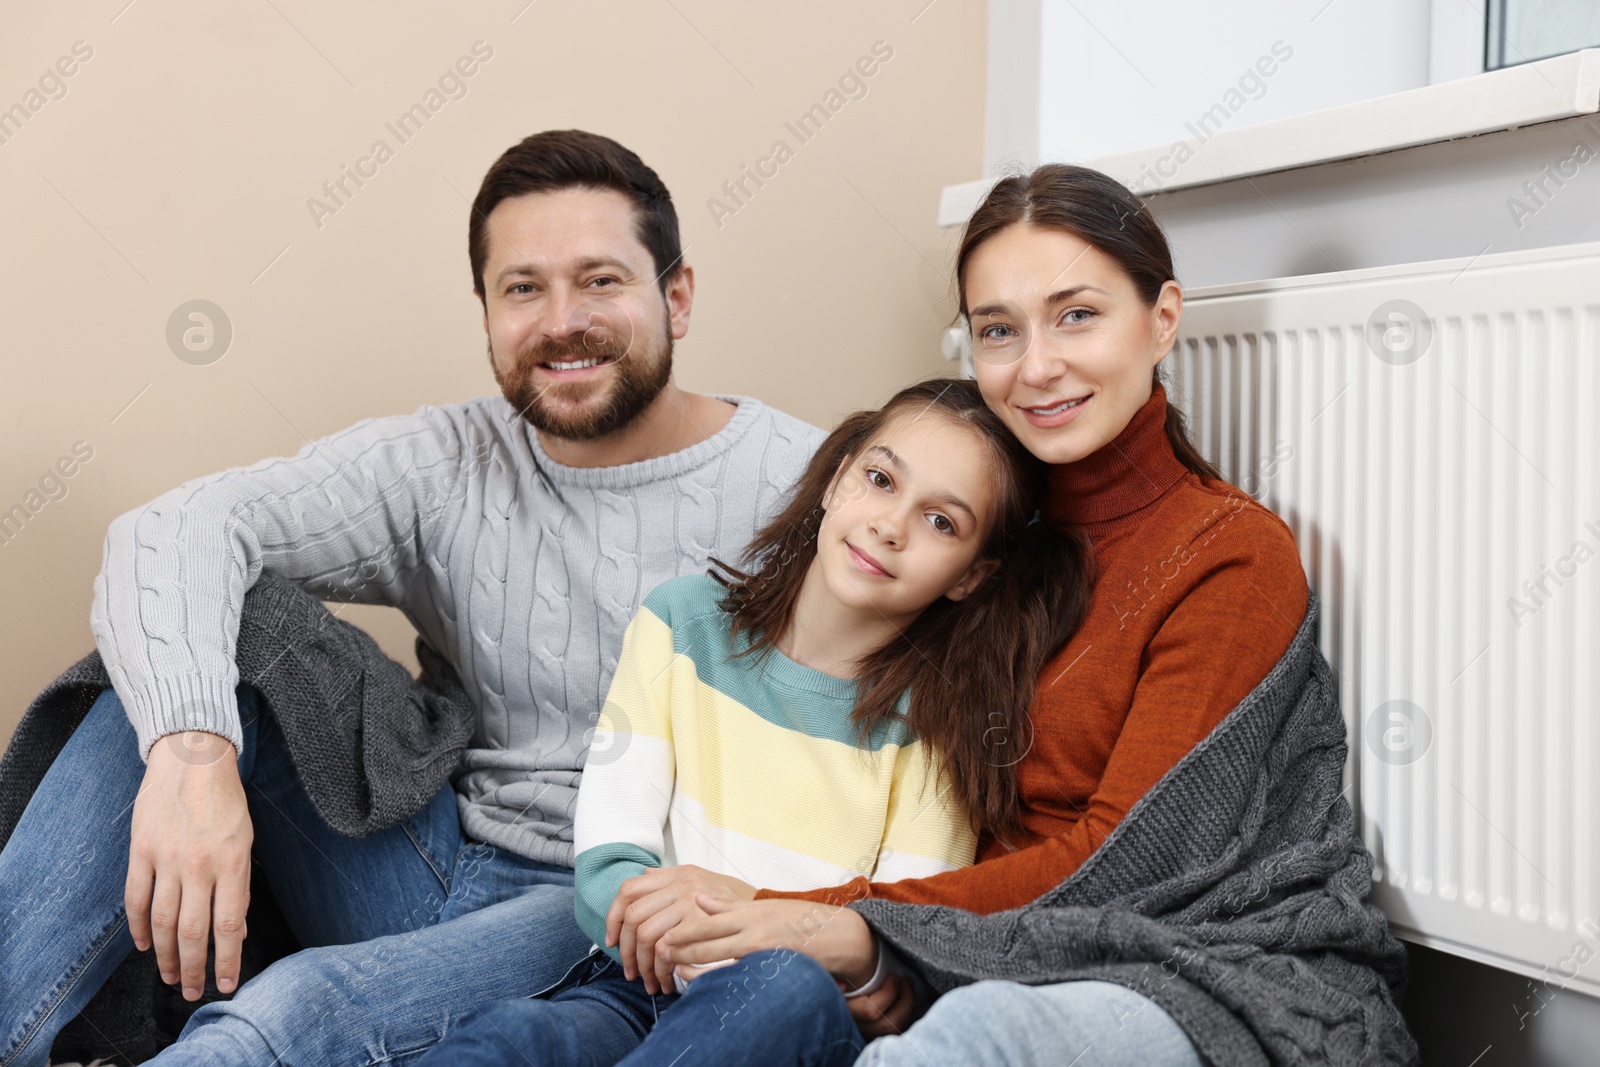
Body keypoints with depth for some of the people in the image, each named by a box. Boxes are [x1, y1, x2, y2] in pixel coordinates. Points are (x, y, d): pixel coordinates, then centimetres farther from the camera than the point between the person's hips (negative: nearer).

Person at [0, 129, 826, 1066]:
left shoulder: (803, 487, -8)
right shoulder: (446, 466, 2)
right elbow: (181, 530, -11)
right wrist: (190, 747, -31)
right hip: (447, 871, 5)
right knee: (181, 683, -13)